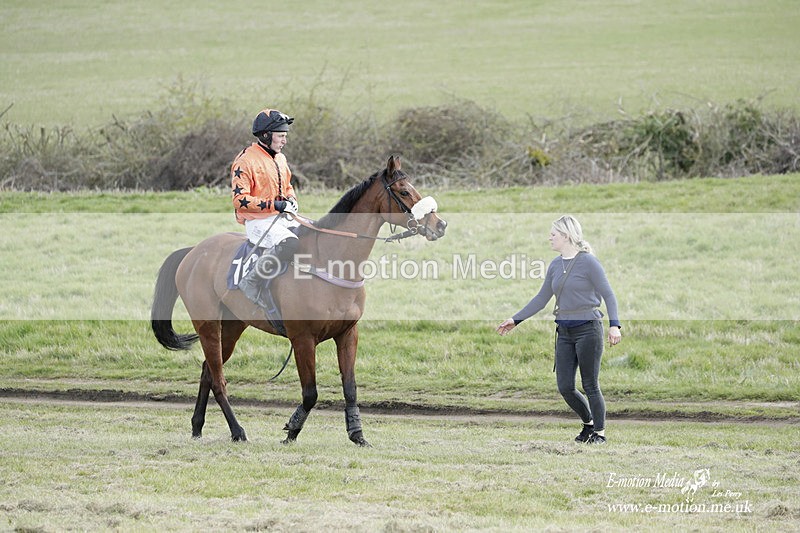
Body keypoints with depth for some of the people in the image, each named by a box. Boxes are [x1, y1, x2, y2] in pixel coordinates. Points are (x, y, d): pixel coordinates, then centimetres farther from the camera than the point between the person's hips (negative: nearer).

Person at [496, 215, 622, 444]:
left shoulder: (588, 262, -9)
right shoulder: (555, 265, 11)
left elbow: (608, 295, -10)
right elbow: (541, 299, 18)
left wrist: (614, 325, -20)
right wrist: (516, 320, 15)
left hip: (588, 329, -7)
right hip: (564, 332, 7)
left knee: (590, 386, -1)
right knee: (565, 387, 4)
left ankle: (599, 432, 12)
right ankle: (589, 423, 25)